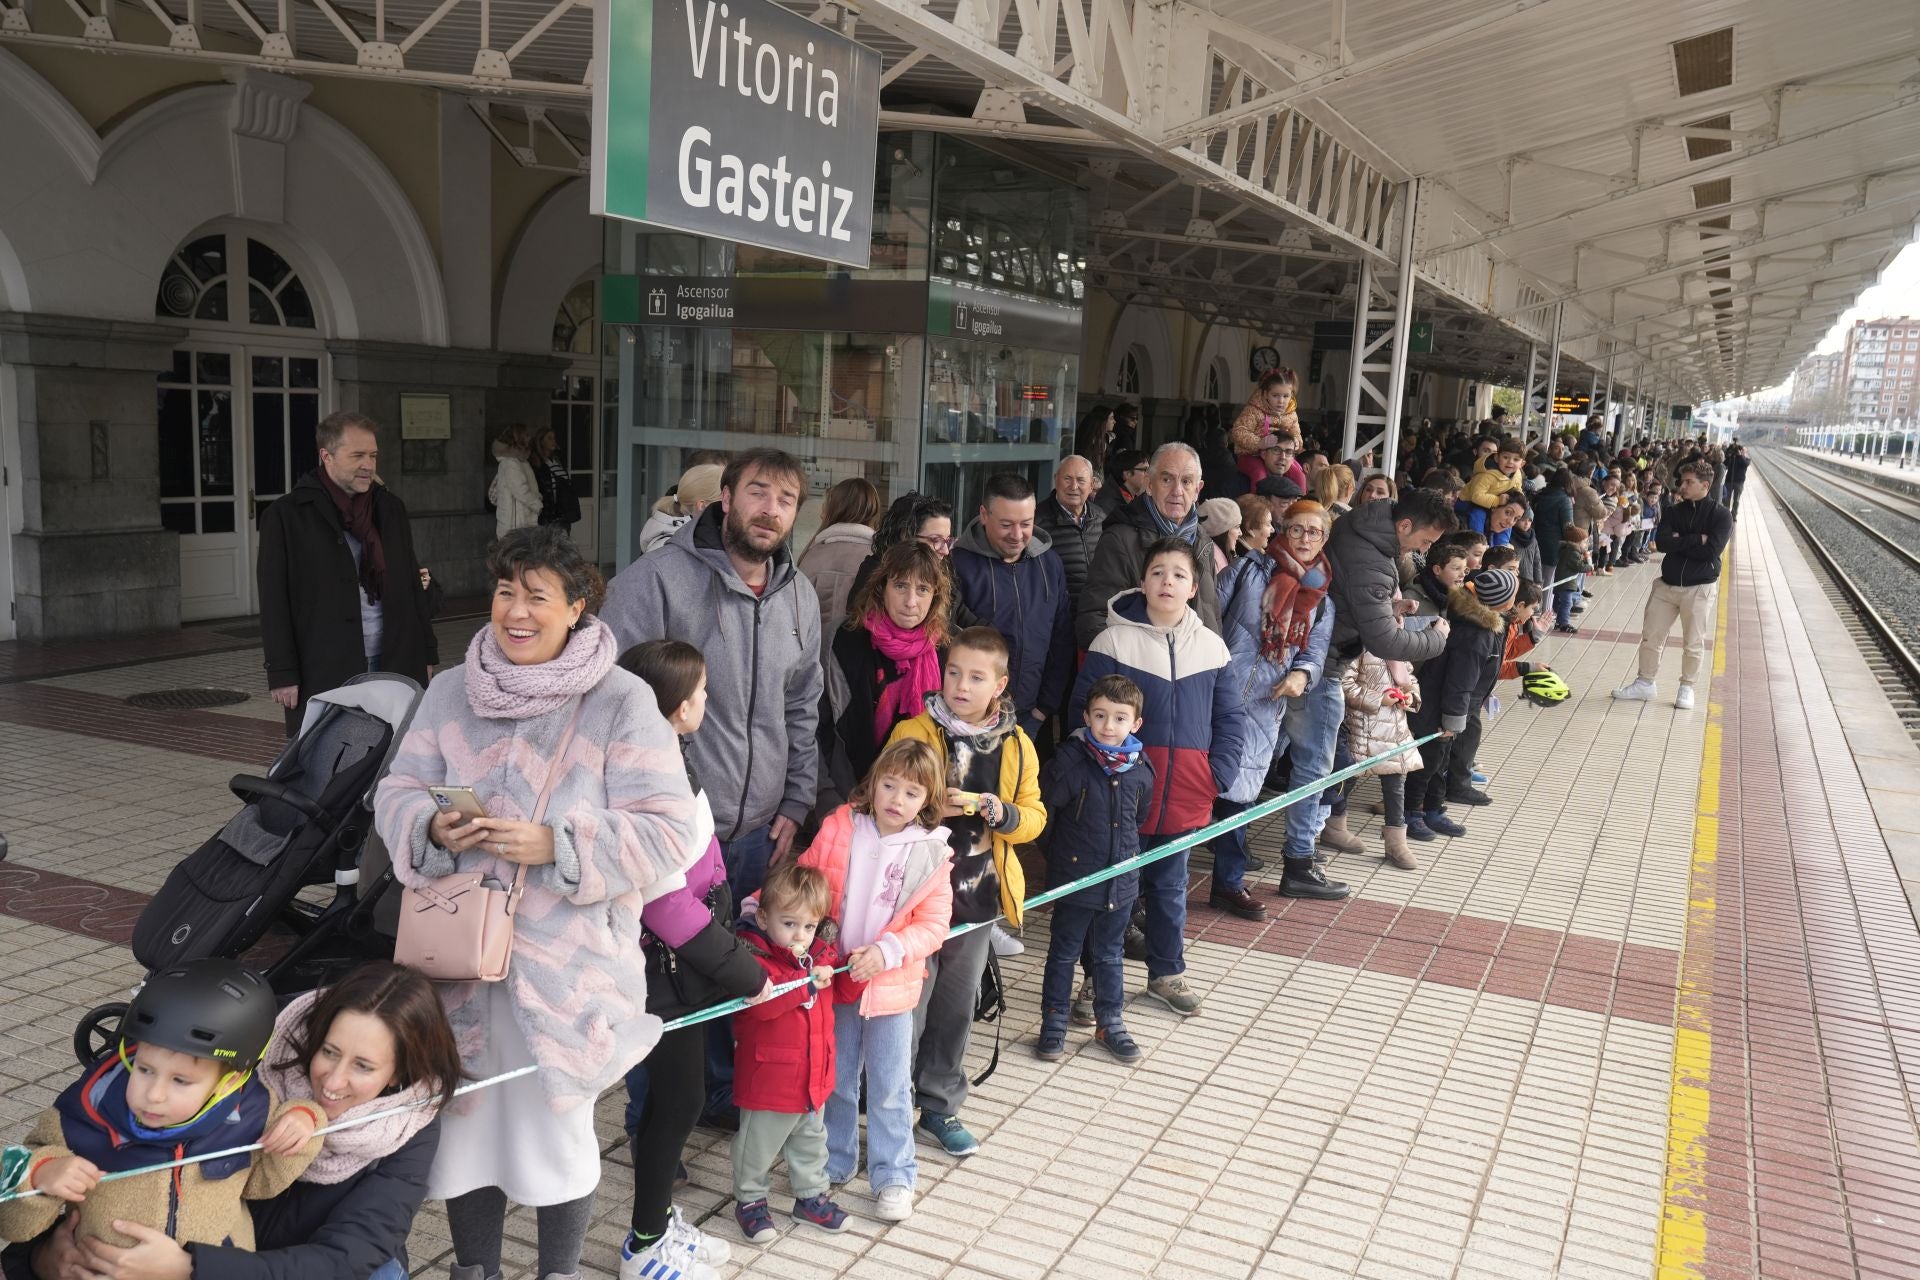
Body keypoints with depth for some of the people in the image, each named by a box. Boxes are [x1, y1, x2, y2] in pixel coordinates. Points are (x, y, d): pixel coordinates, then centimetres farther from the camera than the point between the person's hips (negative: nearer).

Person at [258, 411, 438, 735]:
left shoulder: (390, 508, 13)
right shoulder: (286, 517, -1)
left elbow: (413, 584, 17)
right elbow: (274, 603, -3)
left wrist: (426, 654, 13)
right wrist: (282, 674, -8)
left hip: (393, 664, 4)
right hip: (323, 671, -4)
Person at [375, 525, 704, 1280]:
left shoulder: (623, 702, -11)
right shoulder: (449, 692, 4)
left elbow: (668, 835, -15)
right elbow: (395, 796, 8)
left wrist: (556, 846, -24)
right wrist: (432, 830, -15)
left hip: (566, 963, -4)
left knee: (557, 1128, 13)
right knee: (463, 1120, 17)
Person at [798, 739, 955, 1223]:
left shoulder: (930, 853, -7)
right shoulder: (839, 828, -6)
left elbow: (933, 924, -9)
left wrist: (886, 950, -22)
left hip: (891, 984, -1)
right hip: (834, 979, 1)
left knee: (890, 1087, 9)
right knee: (835, 1078, 17)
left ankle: (893, 1176, 24)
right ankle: (834, 1161, 36)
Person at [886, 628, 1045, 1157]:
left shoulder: (1016, 745, 1)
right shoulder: (913, 733, -9)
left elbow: (1033, 817, 3)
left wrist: (996, 811, -17)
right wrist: (932, 806, -24)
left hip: (978, 895, 4)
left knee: (957, 1006, 17)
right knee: (907, 1005, 2)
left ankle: (940, 1108, 34)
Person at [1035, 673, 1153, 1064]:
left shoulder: (1141, 770, -3)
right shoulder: (1071, 760, -17)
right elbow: (1043, 809, -10)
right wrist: (1060, 849, -3)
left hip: (1121, 881, 4)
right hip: (1075, 879, -3)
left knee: (1108, 955, 18)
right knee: (1064, 953, 11)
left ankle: (1110, 1024, 31)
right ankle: (1053, 1023, 24)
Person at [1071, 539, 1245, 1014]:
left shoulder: (1211, 646, 4)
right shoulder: (1114, 640, -7)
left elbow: (1230, 718, 10)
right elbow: (1083, 710, -5)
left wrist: (1218, 775, 0)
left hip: (1187, 796, 3)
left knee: (1170, 885, 17)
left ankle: (1167, 973, 32)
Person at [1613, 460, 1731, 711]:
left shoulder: (1721, 515, -6)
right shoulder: (1673, 511, 5)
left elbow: (1711, 551, -19)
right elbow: (1661, 542, -11)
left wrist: (1679, 542, -12)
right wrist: (1696, 539, -16)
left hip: (1699, 588, -4)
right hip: (1667, 584, 4)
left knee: (1693, 643, 3)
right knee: (1650, 636, 6)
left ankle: (1686, 688, 18)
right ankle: (1645, 683, 18)